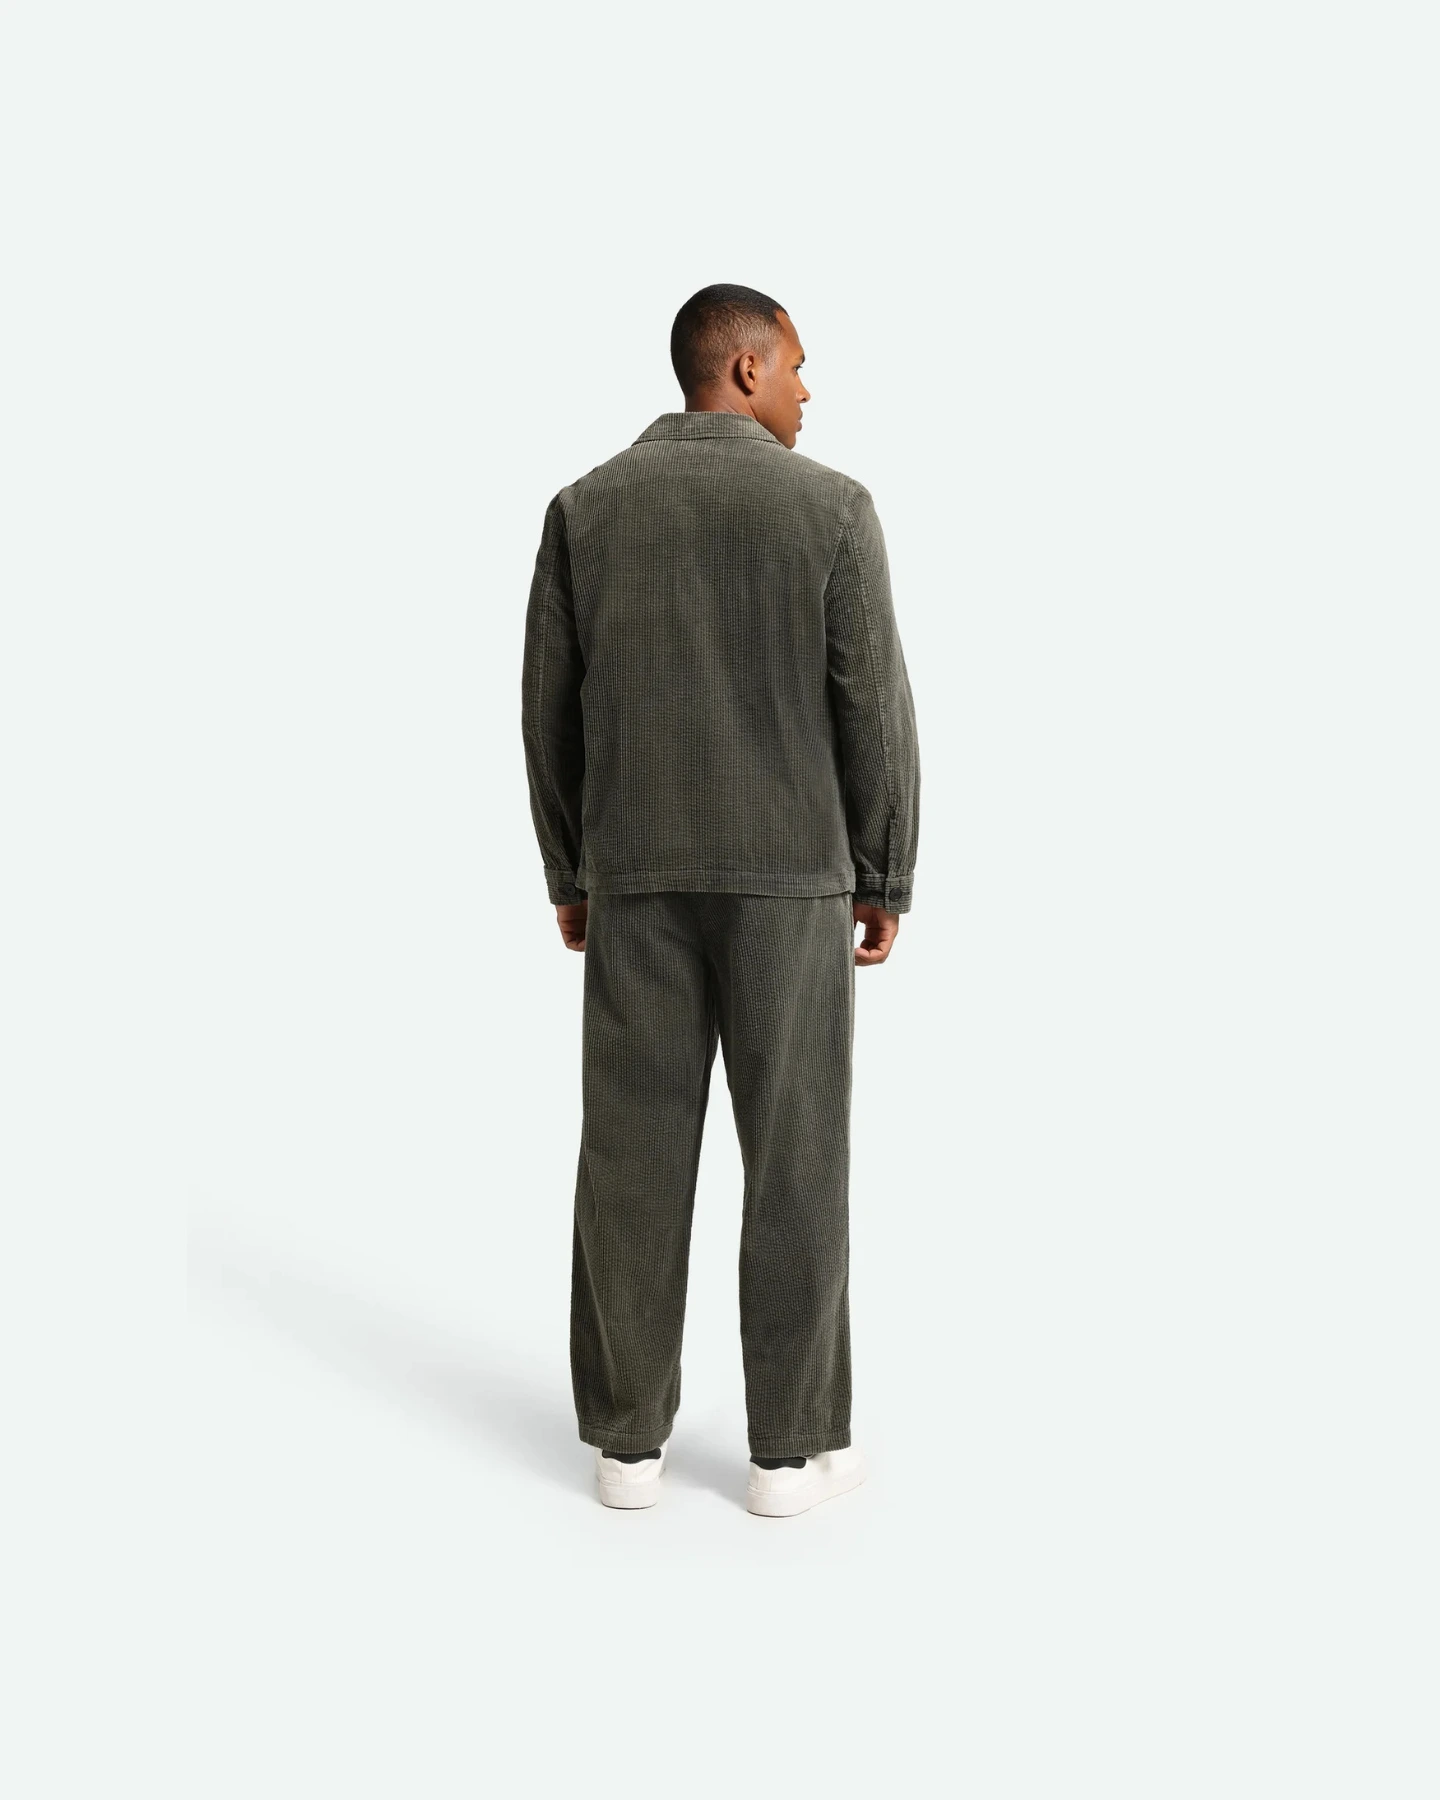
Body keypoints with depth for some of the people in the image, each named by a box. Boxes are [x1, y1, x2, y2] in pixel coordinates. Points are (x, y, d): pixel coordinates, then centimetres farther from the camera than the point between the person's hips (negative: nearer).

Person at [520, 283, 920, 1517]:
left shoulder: (586, 508, 3)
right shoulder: (830, 508, -5)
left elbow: (552, 711, 3)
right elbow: (873, 713, -7)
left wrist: (569, 875, 12)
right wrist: (888, 882, 3)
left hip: (640, 875, 3)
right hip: (786, 876, -2)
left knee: (635, 1152, 8)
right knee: (795, 1156, 5)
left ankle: (630, 1437, 15)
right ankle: (792, 1445, 12)